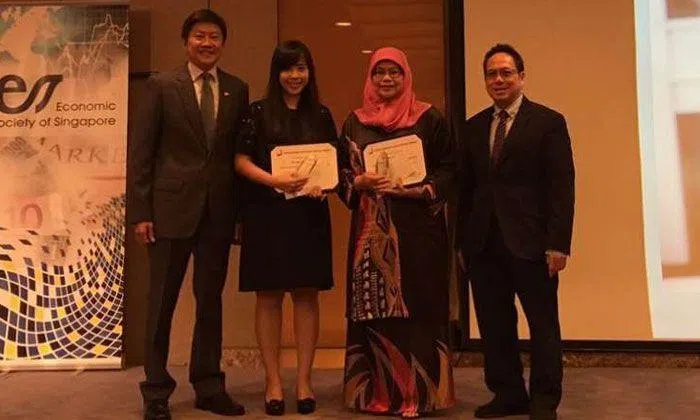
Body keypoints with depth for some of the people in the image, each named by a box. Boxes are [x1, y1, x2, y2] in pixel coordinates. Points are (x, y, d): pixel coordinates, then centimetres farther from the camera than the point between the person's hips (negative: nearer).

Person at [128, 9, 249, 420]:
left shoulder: (238, 89, 8)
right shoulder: (162, 85, 0)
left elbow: (240, 150, 9)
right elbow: (141, 150, -3)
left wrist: (243, 205, 3)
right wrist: (141, 211, -8)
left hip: (218, 211, 3)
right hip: (171, 208, -2)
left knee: (211, 301, 11)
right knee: (162, 303, 5)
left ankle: (209, 387, 24)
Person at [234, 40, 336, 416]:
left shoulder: (321, 115, 9)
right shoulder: (259, 112, 1)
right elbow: (241, 160, -2)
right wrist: (274, 180, -18)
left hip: (309, 214, 2)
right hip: (266, 214, -2)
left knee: (306, 295, 4)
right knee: (269, 296, 3)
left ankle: (304, 380, 14)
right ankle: (273, 381, 13)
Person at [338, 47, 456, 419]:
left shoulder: (429, 118, 3)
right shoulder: (355, 121, 12)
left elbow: (448, 169, 0)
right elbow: (342, 172, 12)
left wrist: (420, 190, -16)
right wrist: (359, 183, -9)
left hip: (418, 228, -2)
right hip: (371, 228, 2)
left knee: (416, 305, -2)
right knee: (373, 307, 2)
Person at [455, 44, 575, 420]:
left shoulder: (548, 122, -1)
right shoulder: (474, 127, 13)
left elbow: (562, 187, -6)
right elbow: (466, 188, 13)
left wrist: (558, 243, -13)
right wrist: (462, 241, 9)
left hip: (530, 243, -4)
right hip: (483, 244, 5)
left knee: (543, 324, 5)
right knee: (493, 325, 10)